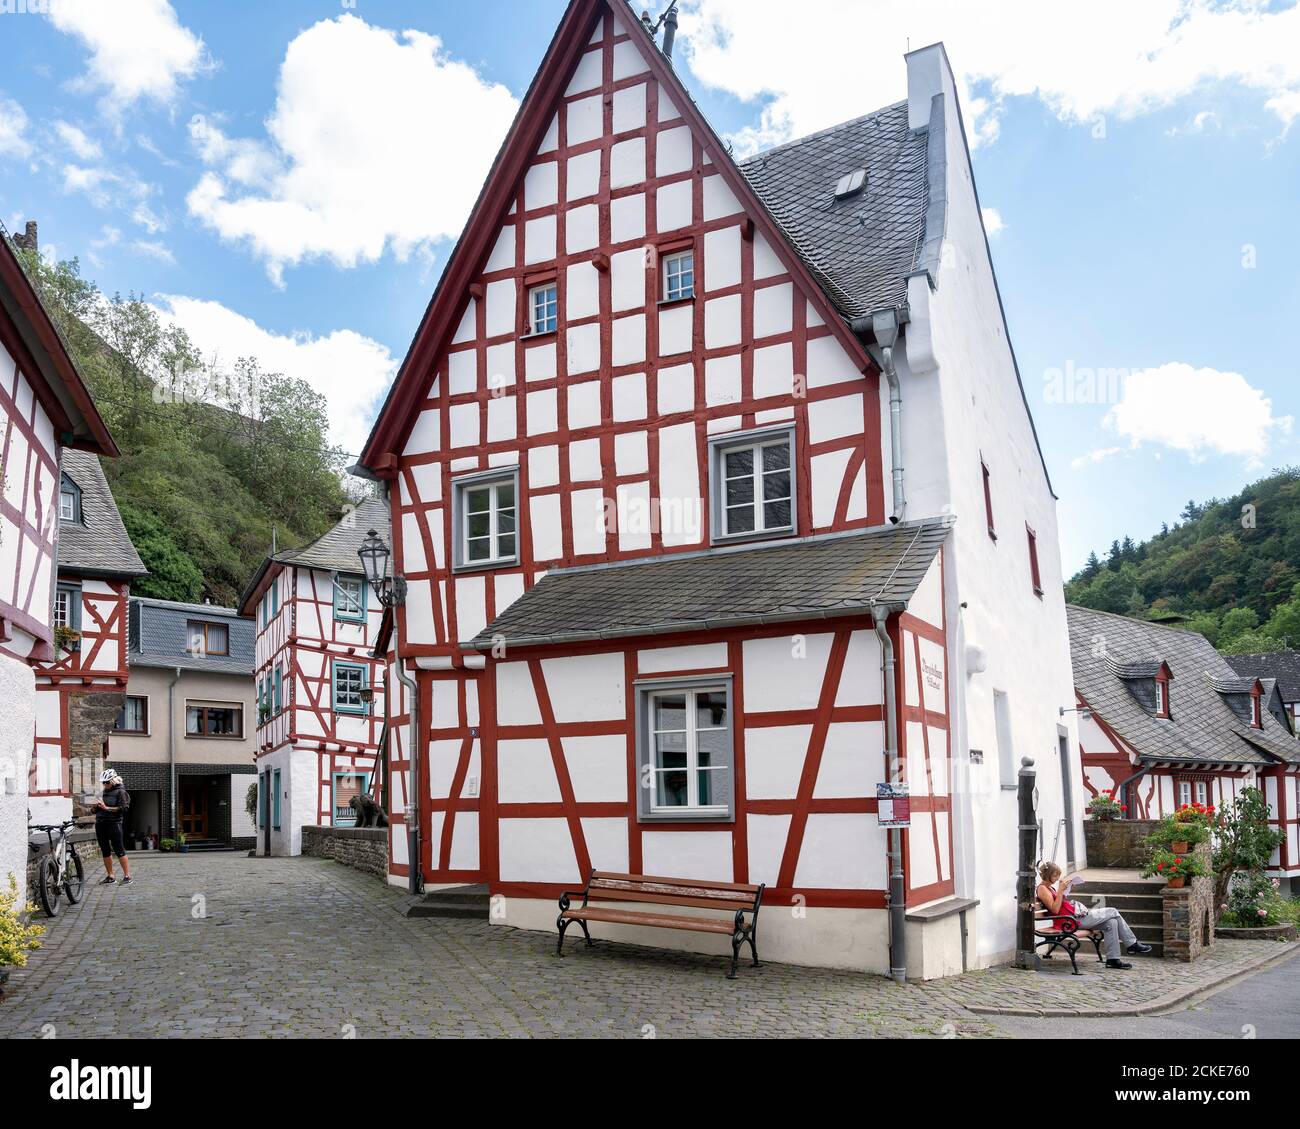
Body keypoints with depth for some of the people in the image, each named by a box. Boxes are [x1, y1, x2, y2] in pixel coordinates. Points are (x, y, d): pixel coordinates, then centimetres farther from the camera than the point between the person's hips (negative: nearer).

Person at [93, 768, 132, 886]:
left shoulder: (120, 792, -5)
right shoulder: (104, 792, 16)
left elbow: (123, 809, -14)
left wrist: (106, 808, -17)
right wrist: (96, 806, 2)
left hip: (113, 824, -7)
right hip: (100, 824, 7)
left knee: (119, 850, -7)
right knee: (105, 851, 10)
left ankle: (127, 876, -4)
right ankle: (110, 876, 18)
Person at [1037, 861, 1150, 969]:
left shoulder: (1049, 887, 19)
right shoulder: (1042, 889, -12)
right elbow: (1055, 910, -20)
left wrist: (1064, 890, 6)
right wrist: (1060, 890, -21)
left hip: (1078, 914, 10)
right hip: (1073, 919, -10)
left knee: (1111, 923, 1)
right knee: (1113, 912, -2)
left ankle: (1113, 959, 4)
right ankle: (1133, 944, 12)